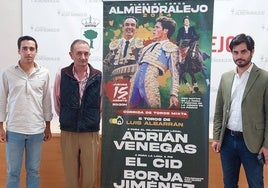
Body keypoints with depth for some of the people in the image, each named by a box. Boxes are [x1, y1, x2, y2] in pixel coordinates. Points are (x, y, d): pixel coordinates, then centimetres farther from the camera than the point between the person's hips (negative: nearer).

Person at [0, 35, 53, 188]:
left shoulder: (44, 73, 0)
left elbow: (47, 101, 6)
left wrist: (48, 127, 8)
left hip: (37, 130, 1)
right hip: (14, 130, -1)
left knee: (33, 171, 12)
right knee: (13, 171, 10)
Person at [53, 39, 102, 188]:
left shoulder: (98, 76, -5)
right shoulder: (62, 75, -4)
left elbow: (102, 103, 6)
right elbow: (57, 103, 8)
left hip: (91, 133, 0)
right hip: (68, 132, 1)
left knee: (90, 175, 8)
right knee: (70, 174, 11)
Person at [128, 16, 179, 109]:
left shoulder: (171, 48, 7)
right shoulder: (151, 46, 26)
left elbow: (174, 72, -3)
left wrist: (174, 94, -13)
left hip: (150, 77, -7)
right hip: (137, 75, 7)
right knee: (132, 107, 6)